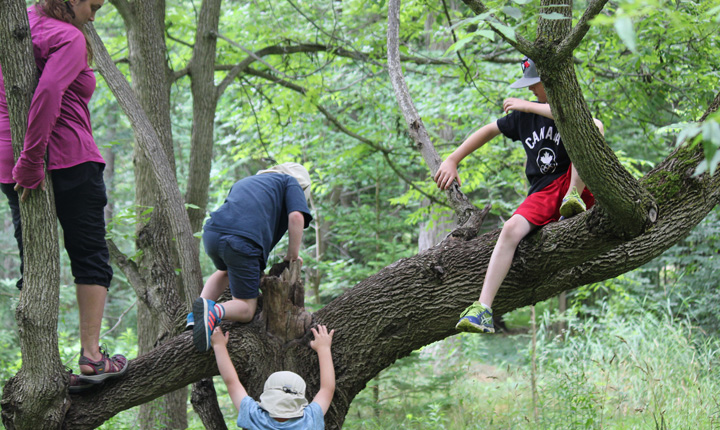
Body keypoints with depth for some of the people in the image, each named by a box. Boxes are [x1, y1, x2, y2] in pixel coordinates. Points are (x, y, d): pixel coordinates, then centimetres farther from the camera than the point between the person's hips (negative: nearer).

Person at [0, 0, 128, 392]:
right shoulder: (68, 38, -11)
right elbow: (48, 93, -26)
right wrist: (32, 162, -24)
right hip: (69, 160, -7)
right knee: (90, 257, 5)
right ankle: (91, 356, 2)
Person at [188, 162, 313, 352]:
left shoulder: (245, 182, 39)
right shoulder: (291, 182, 21)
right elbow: (296, 217, 1)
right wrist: (293, 256, 10)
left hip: (212, 233, 6)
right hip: (242, 243, -6)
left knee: (226, 270, 40)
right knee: (246, 310, 7)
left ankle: (196, 314, 18)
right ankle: (213, 311, -26)